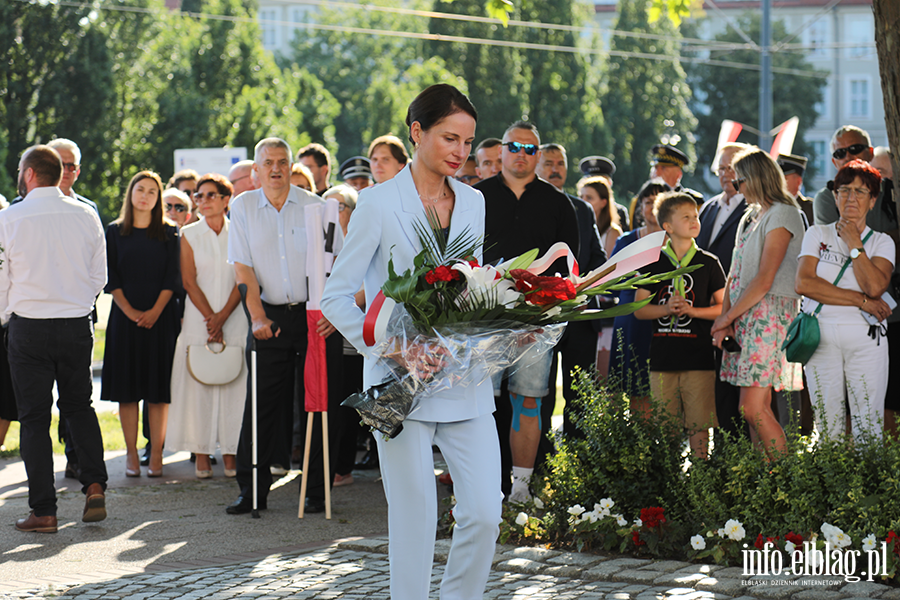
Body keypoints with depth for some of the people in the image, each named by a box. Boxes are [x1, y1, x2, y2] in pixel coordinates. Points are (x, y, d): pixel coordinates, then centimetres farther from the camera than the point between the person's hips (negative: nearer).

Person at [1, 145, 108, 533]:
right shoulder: (86, 216, 0)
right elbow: (99, 276, 6)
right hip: (78, 325, 3)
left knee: (34, 417, 4)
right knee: (78, 406, 18)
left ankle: (43, 511, 4)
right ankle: (94, 486, 2)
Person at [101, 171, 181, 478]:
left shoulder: (169, 232, 8)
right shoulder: (115, 231, 8)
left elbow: (173, 276, 1)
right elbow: (111, 277, 3)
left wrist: (155, 311, -11)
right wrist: (129, 310, -9)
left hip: (160, 317, 0)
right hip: (124, 316, 0)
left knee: (158, 386, -2)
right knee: (127, 386, -1)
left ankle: (156, 454, 1)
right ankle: (131, 454, 4)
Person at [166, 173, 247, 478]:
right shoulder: (189, 235, 6)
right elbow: (189, 282, 0)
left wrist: (222, 317, -10)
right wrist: (209, 318, -9)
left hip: (235, 319, 0)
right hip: (198, 320, 0)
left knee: (234, 385, -2)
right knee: (198, 384, -3)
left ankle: (231, 453, 4)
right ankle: (202, 453, 2)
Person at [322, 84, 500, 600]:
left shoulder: (473, 203, 11)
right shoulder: (380, 203, -4)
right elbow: (337, 296, -3)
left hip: (465, 379, 4)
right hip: (403, 382, -4)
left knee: (484, 512, -3)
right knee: (415, 516, -1)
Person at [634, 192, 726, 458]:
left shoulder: (708, 263, 5)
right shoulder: (654, 263, 7)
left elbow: (723, 307, 4)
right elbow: (639, 309, 6)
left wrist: (691, 310, -11)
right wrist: (666, 309, -12)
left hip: (699, 356, -1)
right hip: (663, 356, 1)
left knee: (698, 425, -3)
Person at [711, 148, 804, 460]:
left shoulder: (782, 215, -8)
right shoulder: (750, 218, 20)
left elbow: (764, 281, -15)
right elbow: (736, 274, 16)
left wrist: (727, 317, -8)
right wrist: (724, 320, 3)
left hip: (771, 315, -9)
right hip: (744, 318, 9)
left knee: (753, 408, -14)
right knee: (759, 408, 6)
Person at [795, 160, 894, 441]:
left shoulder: (882, 242, 10)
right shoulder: (817, 234, 10)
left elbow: (875, 287, -9)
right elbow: (804, 283, -6)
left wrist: (854, 244, -3)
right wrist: (861, 301, -9)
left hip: (865, 339, 0)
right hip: (821, 338, 0)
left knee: (868, 427, -6)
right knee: (828, 427, -2)